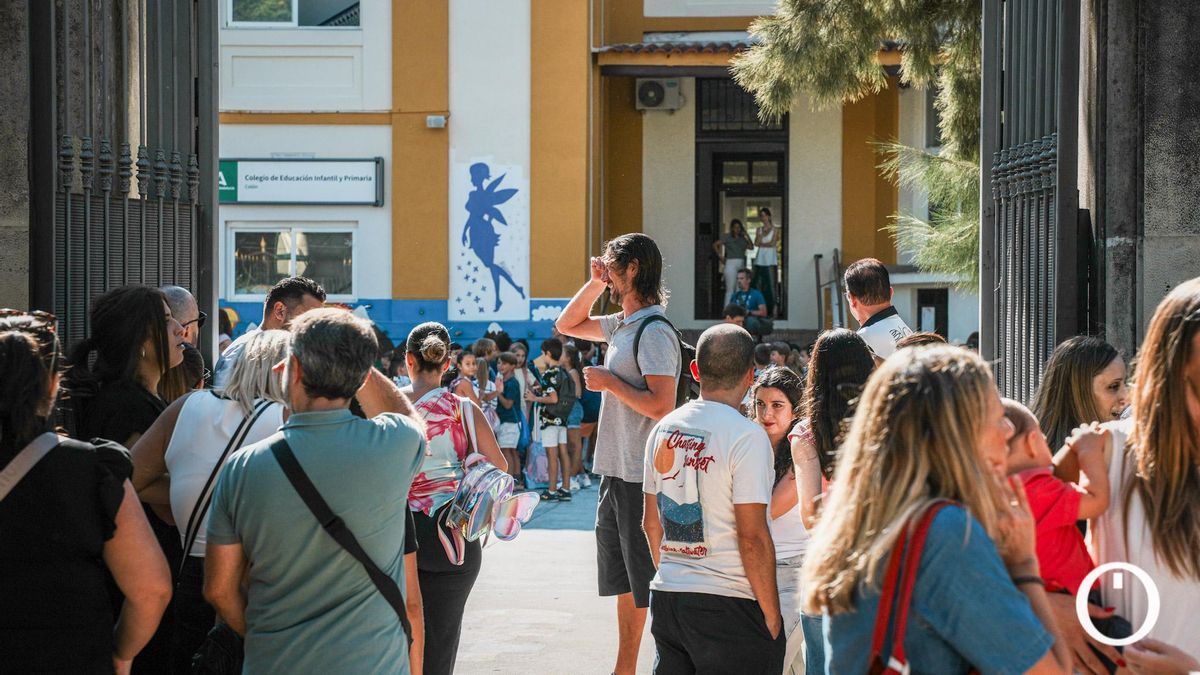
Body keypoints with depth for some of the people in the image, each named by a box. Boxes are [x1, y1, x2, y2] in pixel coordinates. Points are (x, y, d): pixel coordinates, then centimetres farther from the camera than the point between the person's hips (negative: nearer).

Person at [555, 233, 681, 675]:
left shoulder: (654, 333, -17)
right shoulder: (622, 326, 11)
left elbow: (661, 405, -25)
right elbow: (568, 325, 27)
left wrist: (609, 382, -14)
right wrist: (595, 282, 12)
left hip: (644, 479, -10)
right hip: (616, 473, 10)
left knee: (650, 584, -5)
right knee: (624, 580, 18)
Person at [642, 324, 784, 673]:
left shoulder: (663, 429, 7)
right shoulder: (747, 436, -13)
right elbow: (752, 536, -16)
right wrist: (772, 617, -9)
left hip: (666, 595, 6)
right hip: (729, 605, -6)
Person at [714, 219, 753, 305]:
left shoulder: (742, 238, 14)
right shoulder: (727, 237, 0)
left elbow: (751, 247, 3)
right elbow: (715, 245, -6)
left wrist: (747, 235, 0)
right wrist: (720, 256, -7)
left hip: (741, 264, 6)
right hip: (731, 263, -6)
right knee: (730, 289, -9)